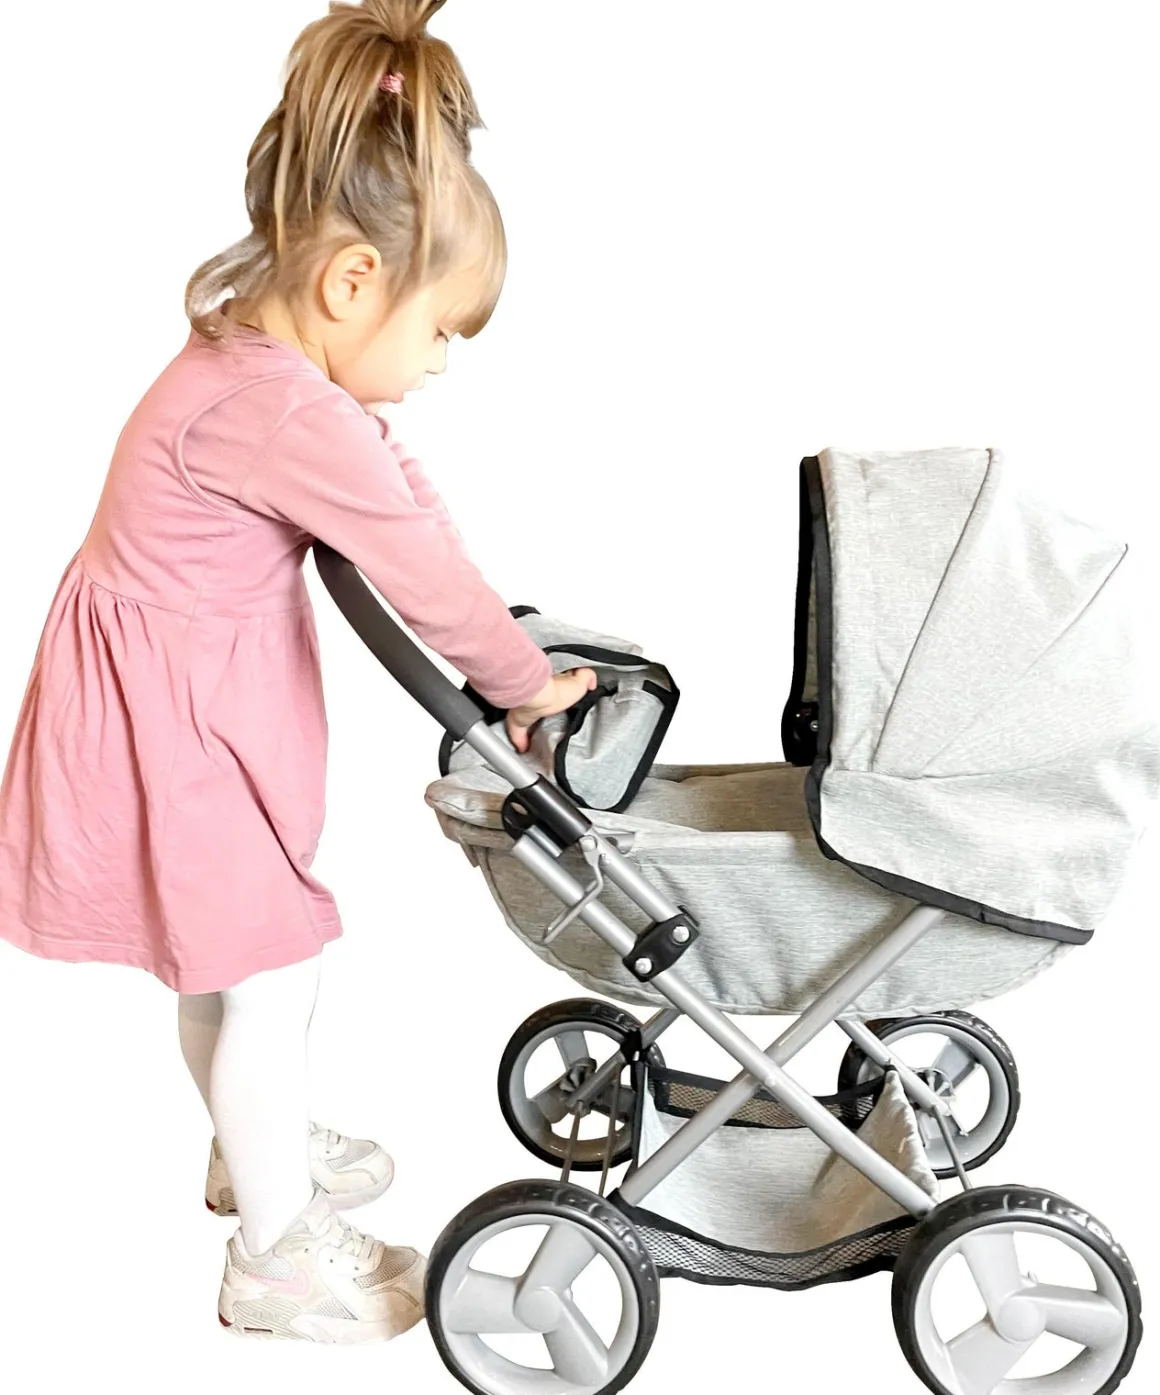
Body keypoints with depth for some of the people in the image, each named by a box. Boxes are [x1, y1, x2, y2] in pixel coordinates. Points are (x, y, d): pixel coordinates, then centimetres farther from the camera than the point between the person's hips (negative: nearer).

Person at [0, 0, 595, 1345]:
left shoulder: (263, 351, 2)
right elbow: (418, 564, -26)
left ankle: (258, 1149, 48)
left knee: (225, 954, 25)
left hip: (193, 702, 10)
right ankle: (276, 1258, 22)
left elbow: (390, 478, 8)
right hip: (166, 725, -10)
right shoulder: (278, 408, -31)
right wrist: (524, 684, -11)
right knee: (270, 978, 3)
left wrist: (495, 647, 1)